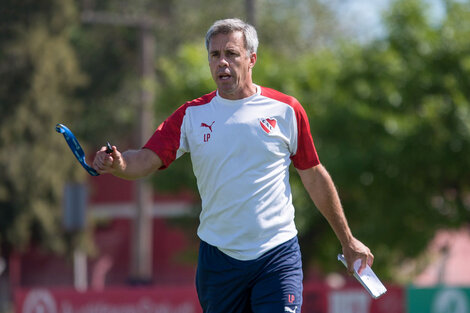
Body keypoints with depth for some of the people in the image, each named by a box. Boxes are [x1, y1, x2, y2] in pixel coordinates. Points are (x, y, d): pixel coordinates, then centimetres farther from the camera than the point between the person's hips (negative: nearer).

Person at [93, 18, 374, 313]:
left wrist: (348, 240, 14)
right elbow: (146, 160, -7)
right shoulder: (191, 115, 3)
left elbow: (314, 177, 10)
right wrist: (118, 163, -30)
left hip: (277, 256, -2)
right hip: (217, 257, 2)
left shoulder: (286, 110, 1)